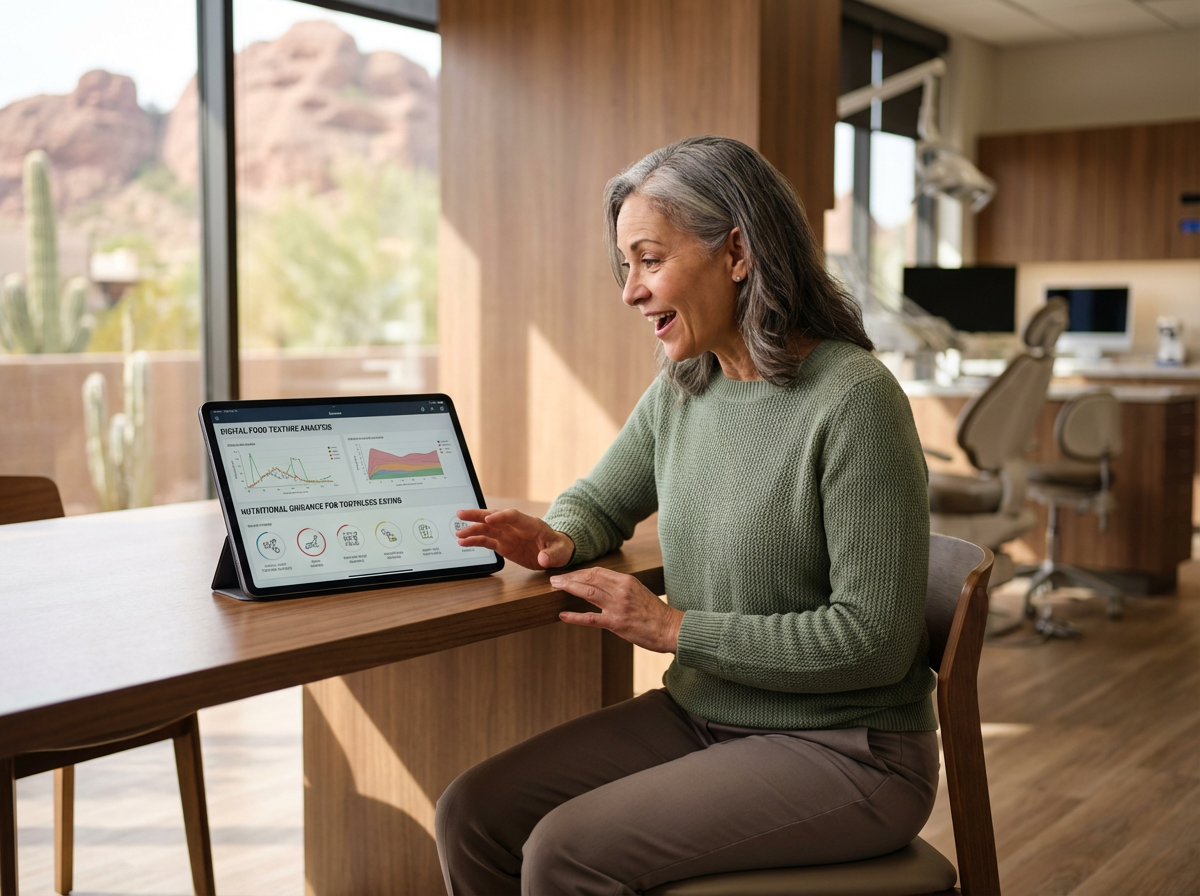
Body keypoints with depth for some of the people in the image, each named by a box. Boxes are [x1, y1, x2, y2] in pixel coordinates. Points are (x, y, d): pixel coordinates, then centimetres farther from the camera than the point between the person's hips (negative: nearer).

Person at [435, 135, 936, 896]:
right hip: (698, 715, 7)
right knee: (473, 815, -7)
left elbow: (875, 640, -20)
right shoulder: (682, 391, 4)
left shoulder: (853, 399, -19)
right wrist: (557, 540, -4)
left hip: (844, 750, -7)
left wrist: (677, 628, -18)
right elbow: (599, 500, 21)